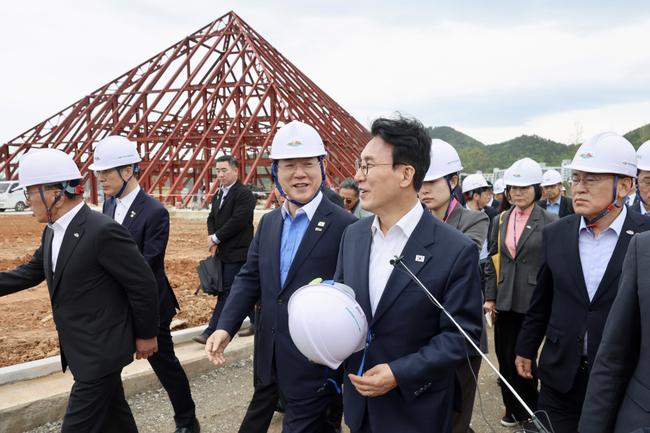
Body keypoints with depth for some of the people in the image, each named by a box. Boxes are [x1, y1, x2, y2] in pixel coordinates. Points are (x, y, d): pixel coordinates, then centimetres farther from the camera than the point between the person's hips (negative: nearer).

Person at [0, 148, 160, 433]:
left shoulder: (103, 231, -24)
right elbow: (32, 271, 20)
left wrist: (146, 335, -10)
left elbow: (144, 285, -19)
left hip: (101, 352, -8)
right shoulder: (52, 232, 6)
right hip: (81, 350, 9)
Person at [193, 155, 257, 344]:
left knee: (226, 292, -6)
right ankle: (257, 321, 28)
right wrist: (212, 238, -6)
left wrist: (216, 238, -13)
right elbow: (212, 218, 14)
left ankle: (212, 332, -3)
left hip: (237, 252, -9)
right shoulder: (218, 195, 15)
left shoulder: (244, 194, -13)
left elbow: (237, 221, -21)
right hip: (223, 252, 9)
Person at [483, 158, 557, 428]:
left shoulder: (549, 223, -4)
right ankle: (513, 408, 27)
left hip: (533, 301, -4)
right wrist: (490, 297, 4)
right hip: (504, 302, 4)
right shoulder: (500, 221, 8)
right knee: (506, 358, 9)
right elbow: (492, 262, 10)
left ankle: (529, 412, 23)